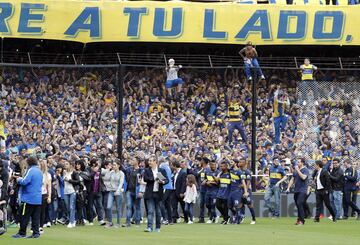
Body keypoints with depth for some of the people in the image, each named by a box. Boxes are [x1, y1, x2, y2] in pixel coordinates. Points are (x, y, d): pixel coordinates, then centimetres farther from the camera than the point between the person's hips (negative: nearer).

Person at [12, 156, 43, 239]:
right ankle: (36, 233, 5)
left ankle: (22, 233, 3)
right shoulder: (39, 171, 13)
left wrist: (19, 179, -1)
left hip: (29, 198, -8)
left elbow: (24, 182, -21)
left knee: (24, 216, 0)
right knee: (36, 217, 8)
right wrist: (21, 178, 18)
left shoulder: (31, 170, -13)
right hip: (38, 198, 8)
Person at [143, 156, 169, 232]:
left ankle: (158, 227, 19)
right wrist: (154, 179, -16)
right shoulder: (147, 170, 6)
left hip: (158, 193, 1)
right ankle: (149, 227, -14)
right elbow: (145, 179, -8)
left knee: (158, 211, 8)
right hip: (150, 193, -1)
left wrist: (163, 182, -18)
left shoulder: (162, 170, 7)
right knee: (150, 211, -9)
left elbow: (167, 180, 3)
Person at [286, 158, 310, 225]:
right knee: (298, 205, 8)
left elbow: (303, 177, -23)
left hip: (302, 190, -7)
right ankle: (299, 219, 13)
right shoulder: (295, 170, 17)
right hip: (296, 190, 7)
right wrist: (288, 188, 12)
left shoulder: (305, 170, -5)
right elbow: (292, 179, 21)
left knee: (299, 204, -18)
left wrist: (298, 170, -17)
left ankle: (302, 220, -18)